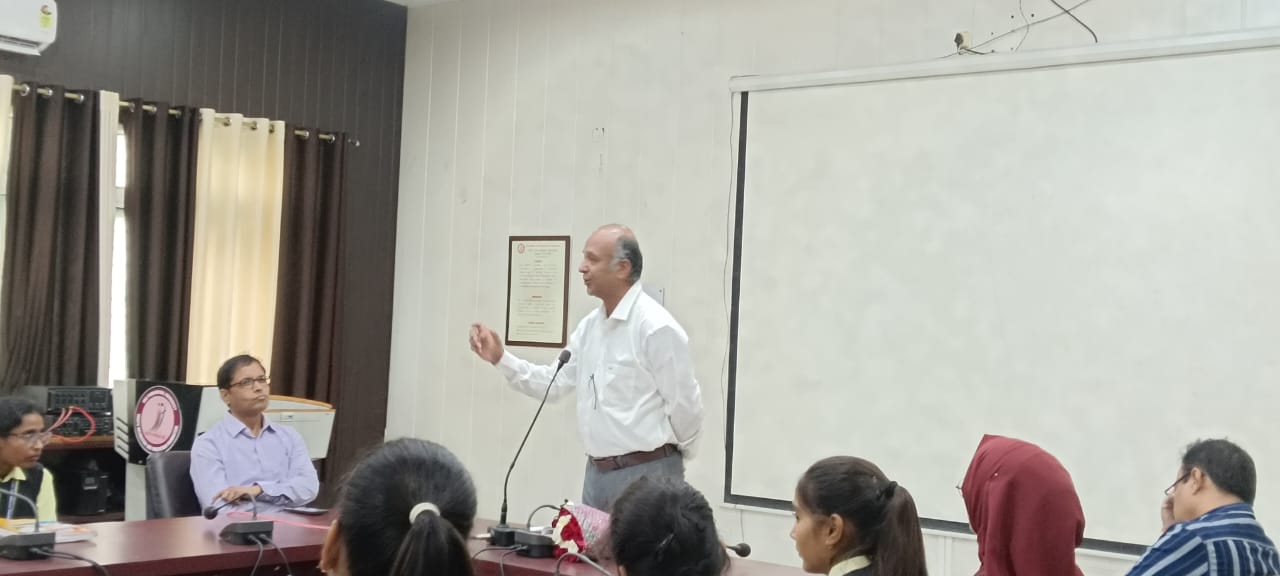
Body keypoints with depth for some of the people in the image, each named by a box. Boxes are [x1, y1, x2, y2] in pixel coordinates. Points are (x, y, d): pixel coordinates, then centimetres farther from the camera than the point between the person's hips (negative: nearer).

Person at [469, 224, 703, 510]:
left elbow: (684, 405, -13)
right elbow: (554, 383, 11)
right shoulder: (589, 326, 10)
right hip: (597, 472, 8)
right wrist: (501, 358, 0)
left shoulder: (656, 327, -16)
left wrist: (671, 456, 2)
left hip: (646, 474, -8)